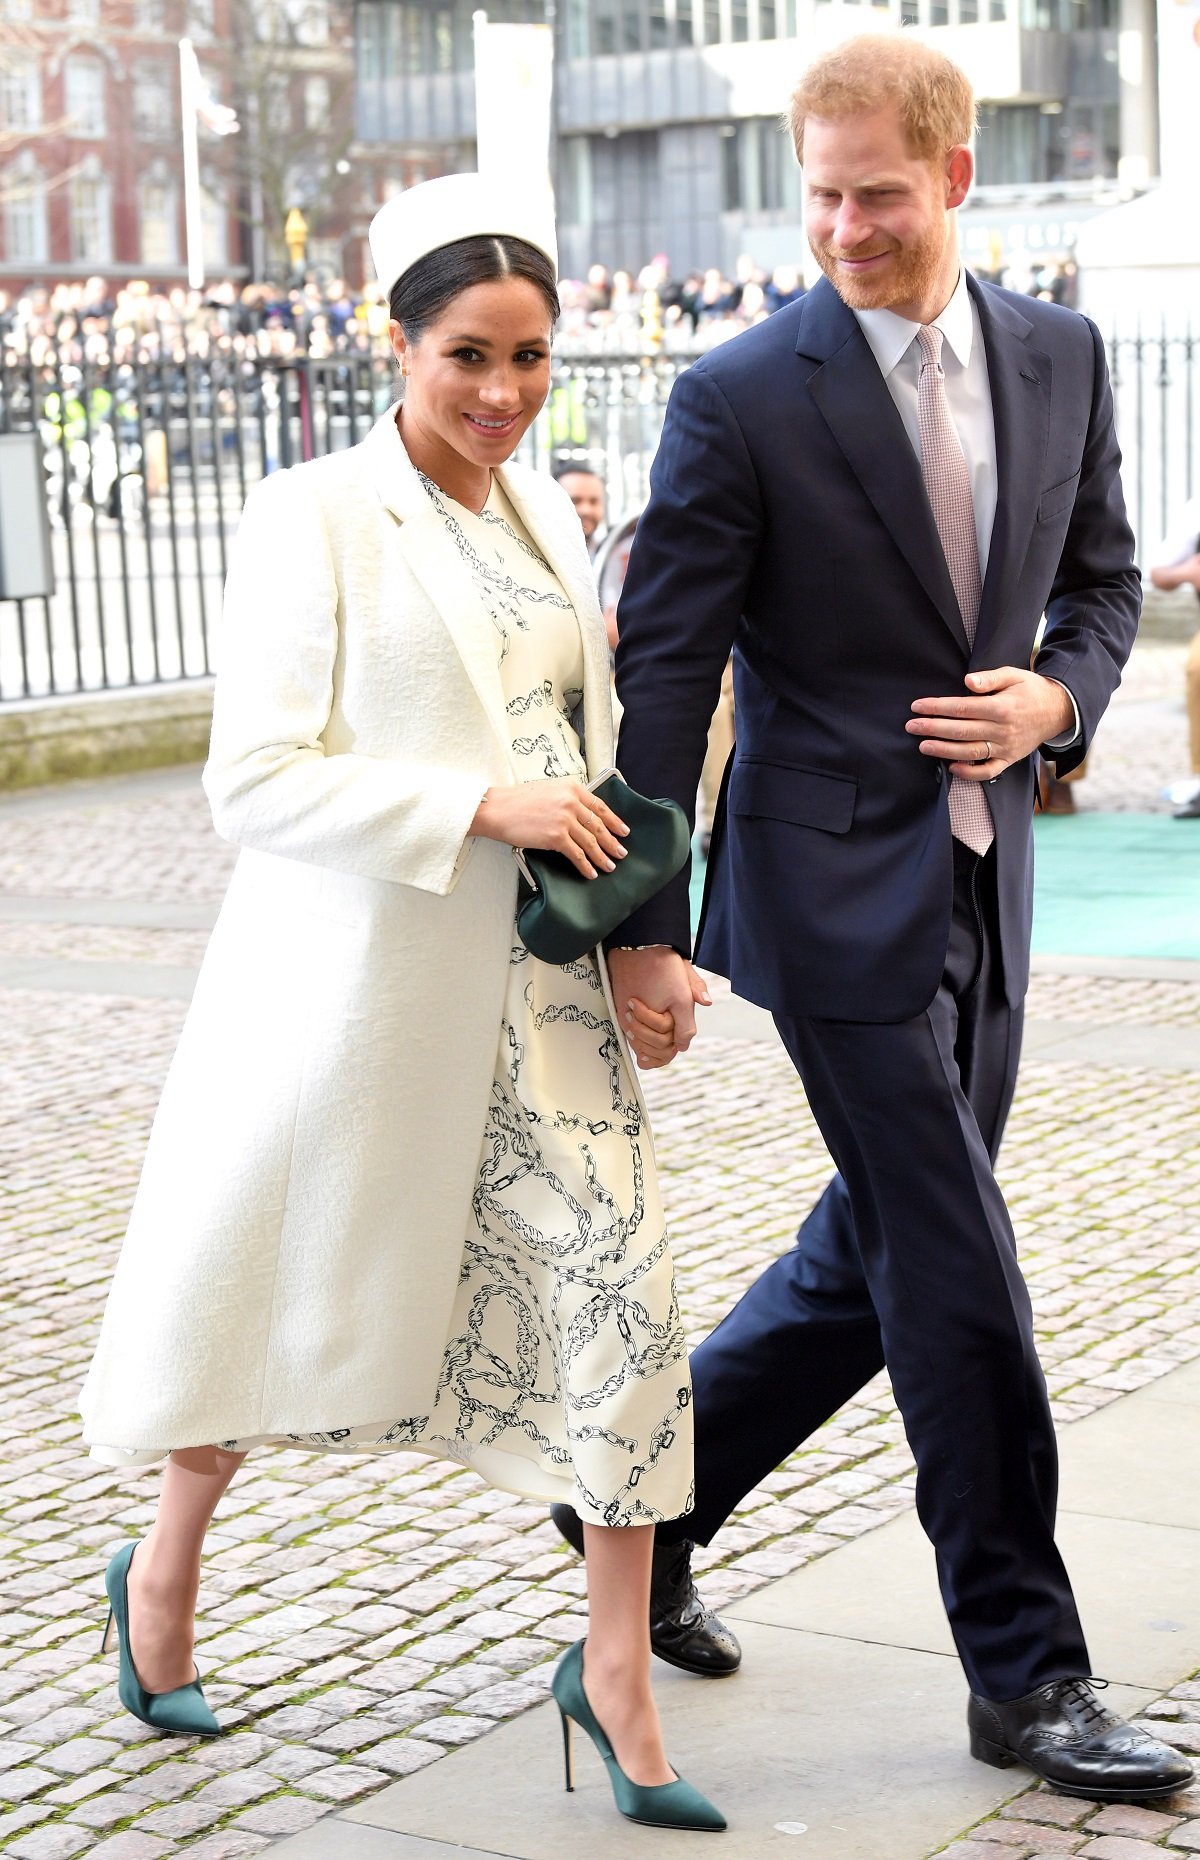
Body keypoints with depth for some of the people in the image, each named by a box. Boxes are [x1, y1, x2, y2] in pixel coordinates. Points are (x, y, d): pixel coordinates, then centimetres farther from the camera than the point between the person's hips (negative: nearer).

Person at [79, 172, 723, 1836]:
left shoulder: (547, 516, 9)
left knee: (621, 1285, -4)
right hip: (359, 977, -5)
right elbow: (255, 779, -16)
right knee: (289, 1302, 11)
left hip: (537, 982, 5)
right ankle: (165, 1572, 38)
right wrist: (485, 804, -22)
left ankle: (617, 1672, 9)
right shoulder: (314, 517, -11)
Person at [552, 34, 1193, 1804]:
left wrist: (1057, 699, -5)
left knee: (878, 1259, 14)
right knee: (958, 1280, -4)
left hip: (985, 879, 6)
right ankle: (1026, 1672, 9)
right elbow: (664, 672, -9)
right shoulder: (742, 398, -10)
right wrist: (643, 928, -12)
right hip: (834, 885, -6)